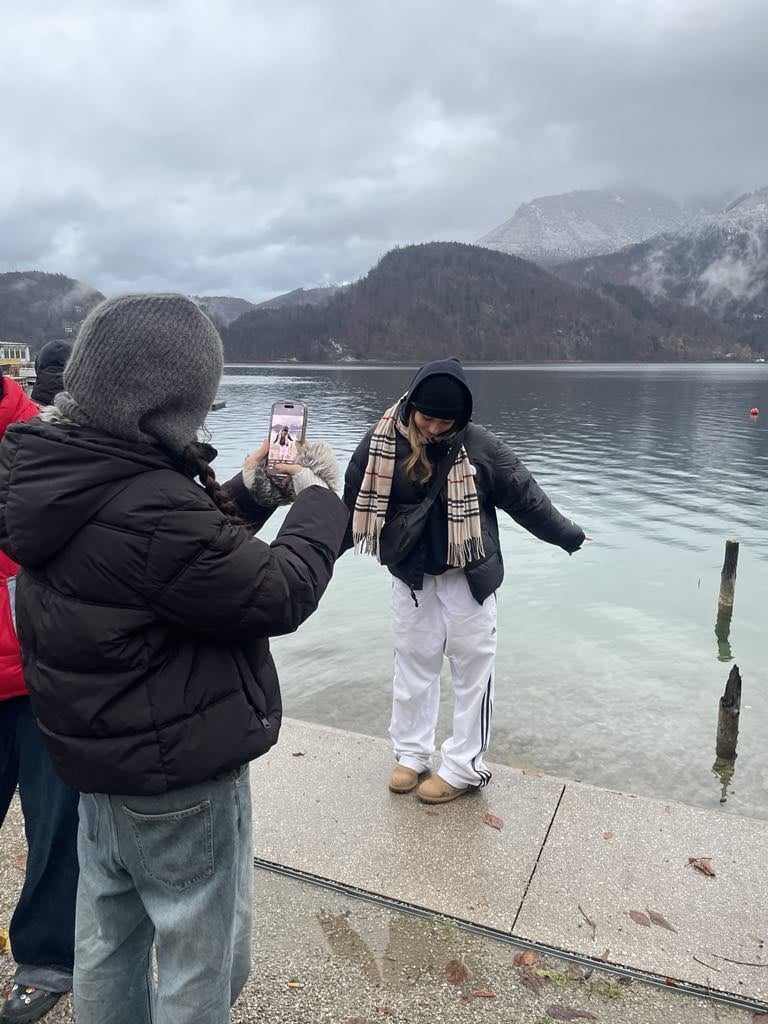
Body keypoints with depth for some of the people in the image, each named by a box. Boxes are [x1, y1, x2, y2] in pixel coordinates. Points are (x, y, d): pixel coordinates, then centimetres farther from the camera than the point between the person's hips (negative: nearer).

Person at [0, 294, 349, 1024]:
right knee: (200, 964, 15)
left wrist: (245, 492, 6)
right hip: (181, 779, -9)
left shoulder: (70, 481, -3)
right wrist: (316, 498, -9)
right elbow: (279, 595, -22)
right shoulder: (149, 508, -33)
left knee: (107, 944, 26)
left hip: (100, 759, 9)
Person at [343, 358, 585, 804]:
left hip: (468, 576, -2)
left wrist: (568, 535, 7)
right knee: (413, 661, 13)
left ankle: (465, 767, 19)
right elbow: (355, 500, 4)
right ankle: (412, 753, 30)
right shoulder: (382, 441, -9)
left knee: (472, 666, 4)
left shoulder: (480, 445, -13)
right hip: (411, 575, 2)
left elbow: (526, 495, -3)